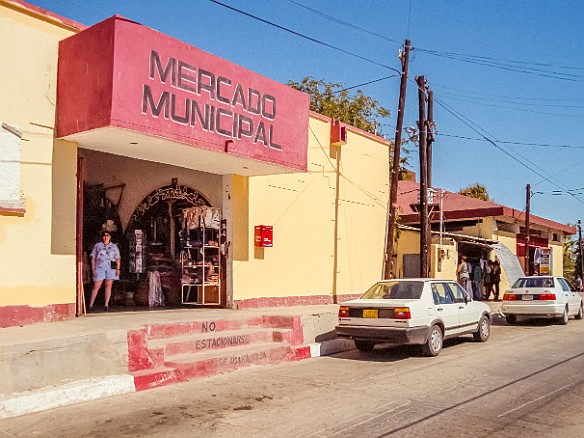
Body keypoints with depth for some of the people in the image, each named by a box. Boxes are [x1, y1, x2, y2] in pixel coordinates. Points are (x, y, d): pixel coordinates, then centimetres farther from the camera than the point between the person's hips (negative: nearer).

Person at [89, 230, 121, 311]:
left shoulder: (114, 246, 13)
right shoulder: (97, 245, 11)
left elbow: (118, 258, 10)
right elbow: (93, 258, 8)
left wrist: (118, 269, -1)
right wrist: (93, 269, -1)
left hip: (111, 268, 1)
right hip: (99, 268, -1)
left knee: (108, 286, -1)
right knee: (96, 286, -5)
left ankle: (106, 305, 3)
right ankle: (90, 305, -1)